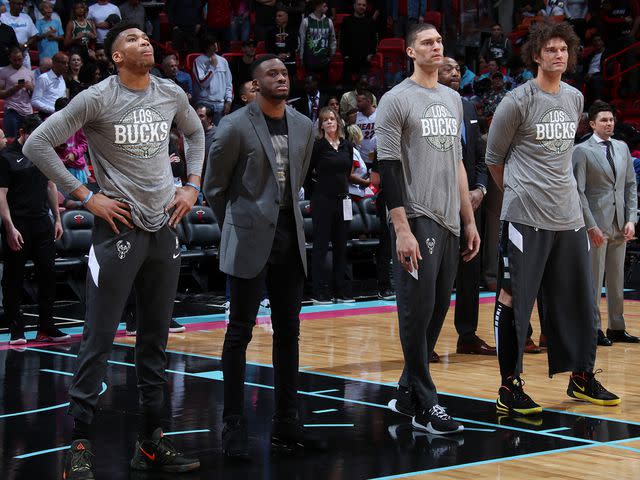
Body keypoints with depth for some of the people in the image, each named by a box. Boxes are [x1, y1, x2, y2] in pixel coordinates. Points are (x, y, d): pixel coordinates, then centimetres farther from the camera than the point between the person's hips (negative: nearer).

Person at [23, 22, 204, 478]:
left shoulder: (171, 95, 4)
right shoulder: (97, 99, -11)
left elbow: (196, 134, 24)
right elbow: (38, 144, -10)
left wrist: (192, 186, 10)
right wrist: (86, 196, -12)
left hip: (164, 229, 6)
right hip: (119, 228, -5)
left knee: (156, 338, 11)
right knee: (99, 339, -5)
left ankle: (152, 441, 19)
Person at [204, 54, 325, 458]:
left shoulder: (304, 127, 9)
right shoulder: (236, 127, -8)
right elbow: (214, 187, 0)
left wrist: (287, 215, 15)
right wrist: (237, 227, 6)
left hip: (290, 237, 6)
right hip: (251, 240, -6)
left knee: (288, 330, 9)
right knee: (241, 331, -1)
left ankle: (287, 422, 17)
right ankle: (234, 425, 3)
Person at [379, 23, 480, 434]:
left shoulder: (453, 99, 16)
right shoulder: (397, 100, -6)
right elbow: (388, 166, -11)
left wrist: (470, 221, 17)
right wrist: (401, 229, -17)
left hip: (449, 222, 7)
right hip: (417, 220, -7)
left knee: (438, 309, 9)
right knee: (418, 311, -7)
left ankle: (407, 393, 19)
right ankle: (425, 406, -3)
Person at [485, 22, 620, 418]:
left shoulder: (576, 99, 12)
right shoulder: (517, 102, -7)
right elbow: (494, 159, 3)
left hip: (569, 216, 7)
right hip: (525, 217, -6)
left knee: (580, 299, 10)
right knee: (514, 298, -3)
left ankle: (582, 378, 23)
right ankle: (510, 388, 2)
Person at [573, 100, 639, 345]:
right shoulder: (582, 151, -6)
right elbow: (579, 191, -9)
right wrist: (592, 226, -14)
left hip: (620, 225, 6)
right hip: (597, 225, -6)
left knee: (617, 279, 10)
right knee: (594, 279, -1)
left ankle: (616, 328, 17)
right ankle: (594, 329, 6)